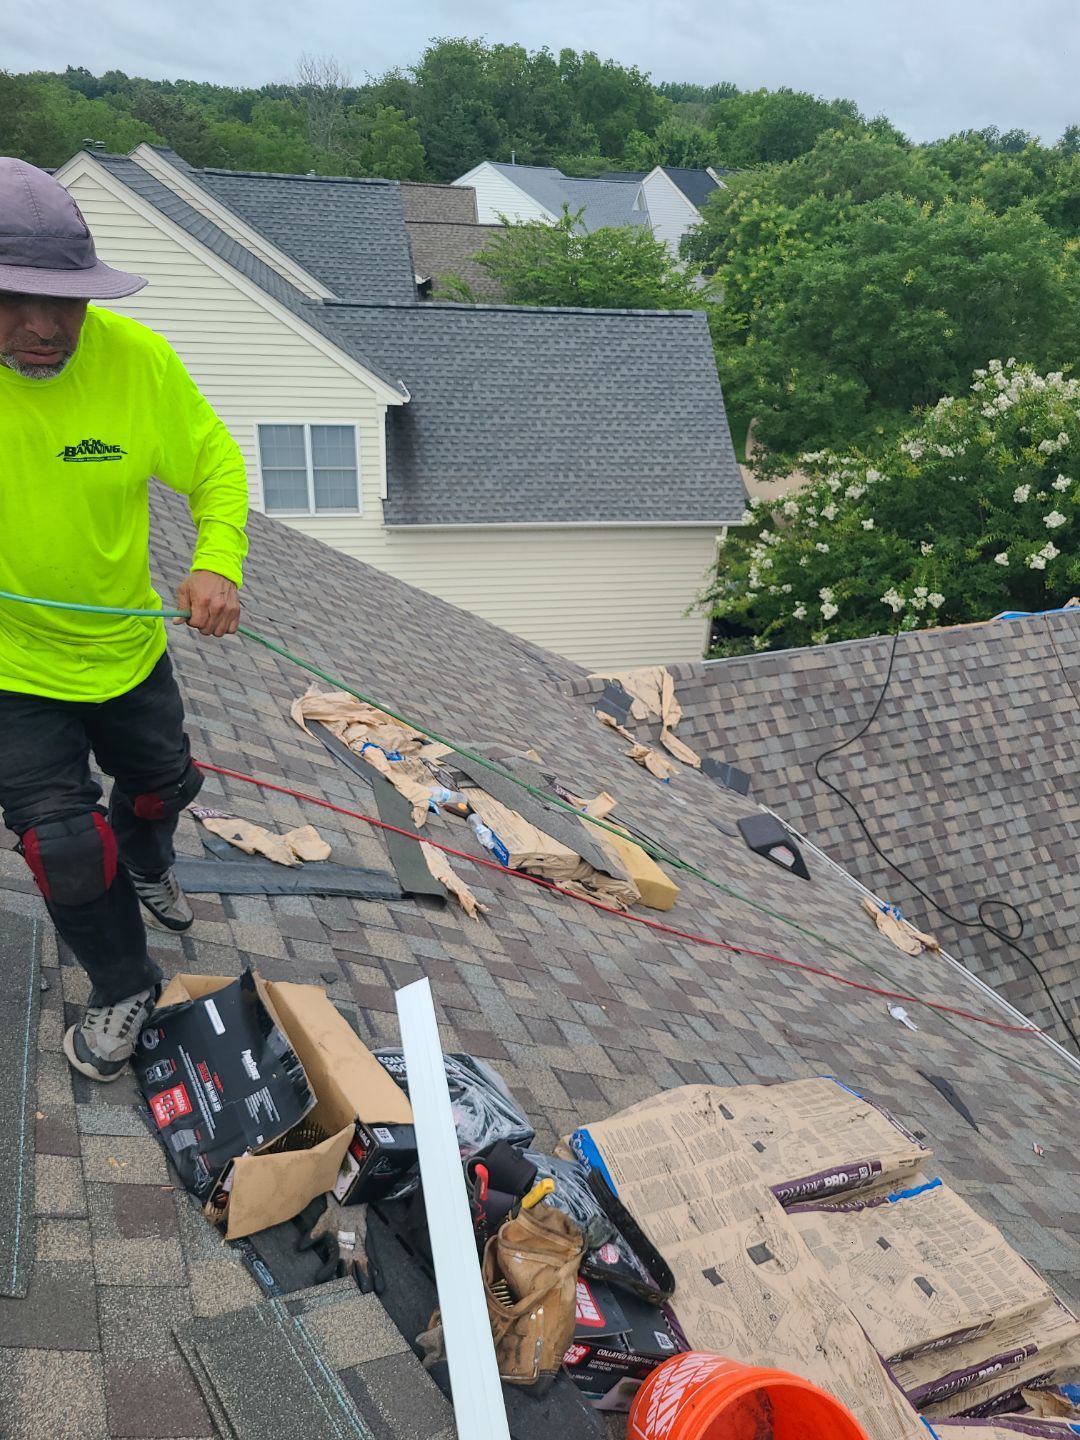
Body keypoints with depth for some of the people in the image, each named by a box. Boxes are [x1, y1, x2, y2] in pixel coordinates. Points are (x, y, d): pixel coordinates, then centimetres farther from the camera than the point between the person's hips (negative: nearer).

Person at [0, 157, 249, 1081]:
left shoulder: (137, 358, -18)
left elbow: (215, 464, -7)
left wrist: (218, 563, -25)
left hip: (126, 646, 3)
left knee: (162, 784, 24)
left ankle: (147, 865, 62)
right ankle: (125, 987, 28)